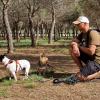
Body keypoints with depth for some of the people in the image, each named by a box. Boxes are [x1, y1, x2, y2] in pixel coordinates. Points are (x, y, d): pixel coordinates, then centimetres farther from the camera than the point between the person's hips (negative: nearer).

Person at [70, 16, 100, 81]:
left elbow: (91, 51, -27)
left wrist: (79, 46, -11)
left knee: (79, 77, -20)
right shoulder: (82, 34, 8)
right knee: (72, 50, 0)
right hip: (88, 58, 9)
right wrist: (74, 46, -17)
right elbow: (73, 42, 8)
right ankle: (82, 69, 8)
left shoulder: (93, 33, -20)